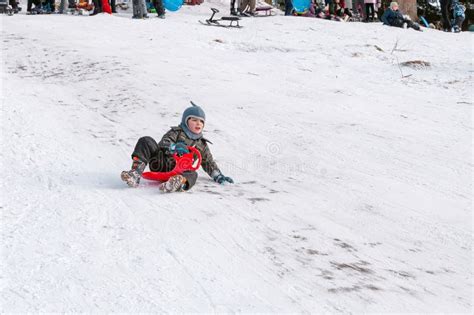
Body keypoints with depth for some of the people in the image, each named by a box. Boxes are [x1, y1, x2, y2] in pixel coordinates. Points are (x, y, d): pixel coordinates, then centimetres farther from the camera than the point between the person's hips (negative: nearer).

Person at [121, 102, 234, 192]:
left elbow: (209, 163, 25)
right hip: (161, 164, -1)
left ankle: (179, 183, -73)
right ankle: (135, 174, -36)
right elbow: (163, 143, -4)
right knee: (146, 141, -22)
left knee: (192, 174, -36)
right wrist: (175, 147, -26)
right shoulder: (176, 132, 12)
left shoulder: (202, 145, 22)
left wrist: (218, 176, 8)